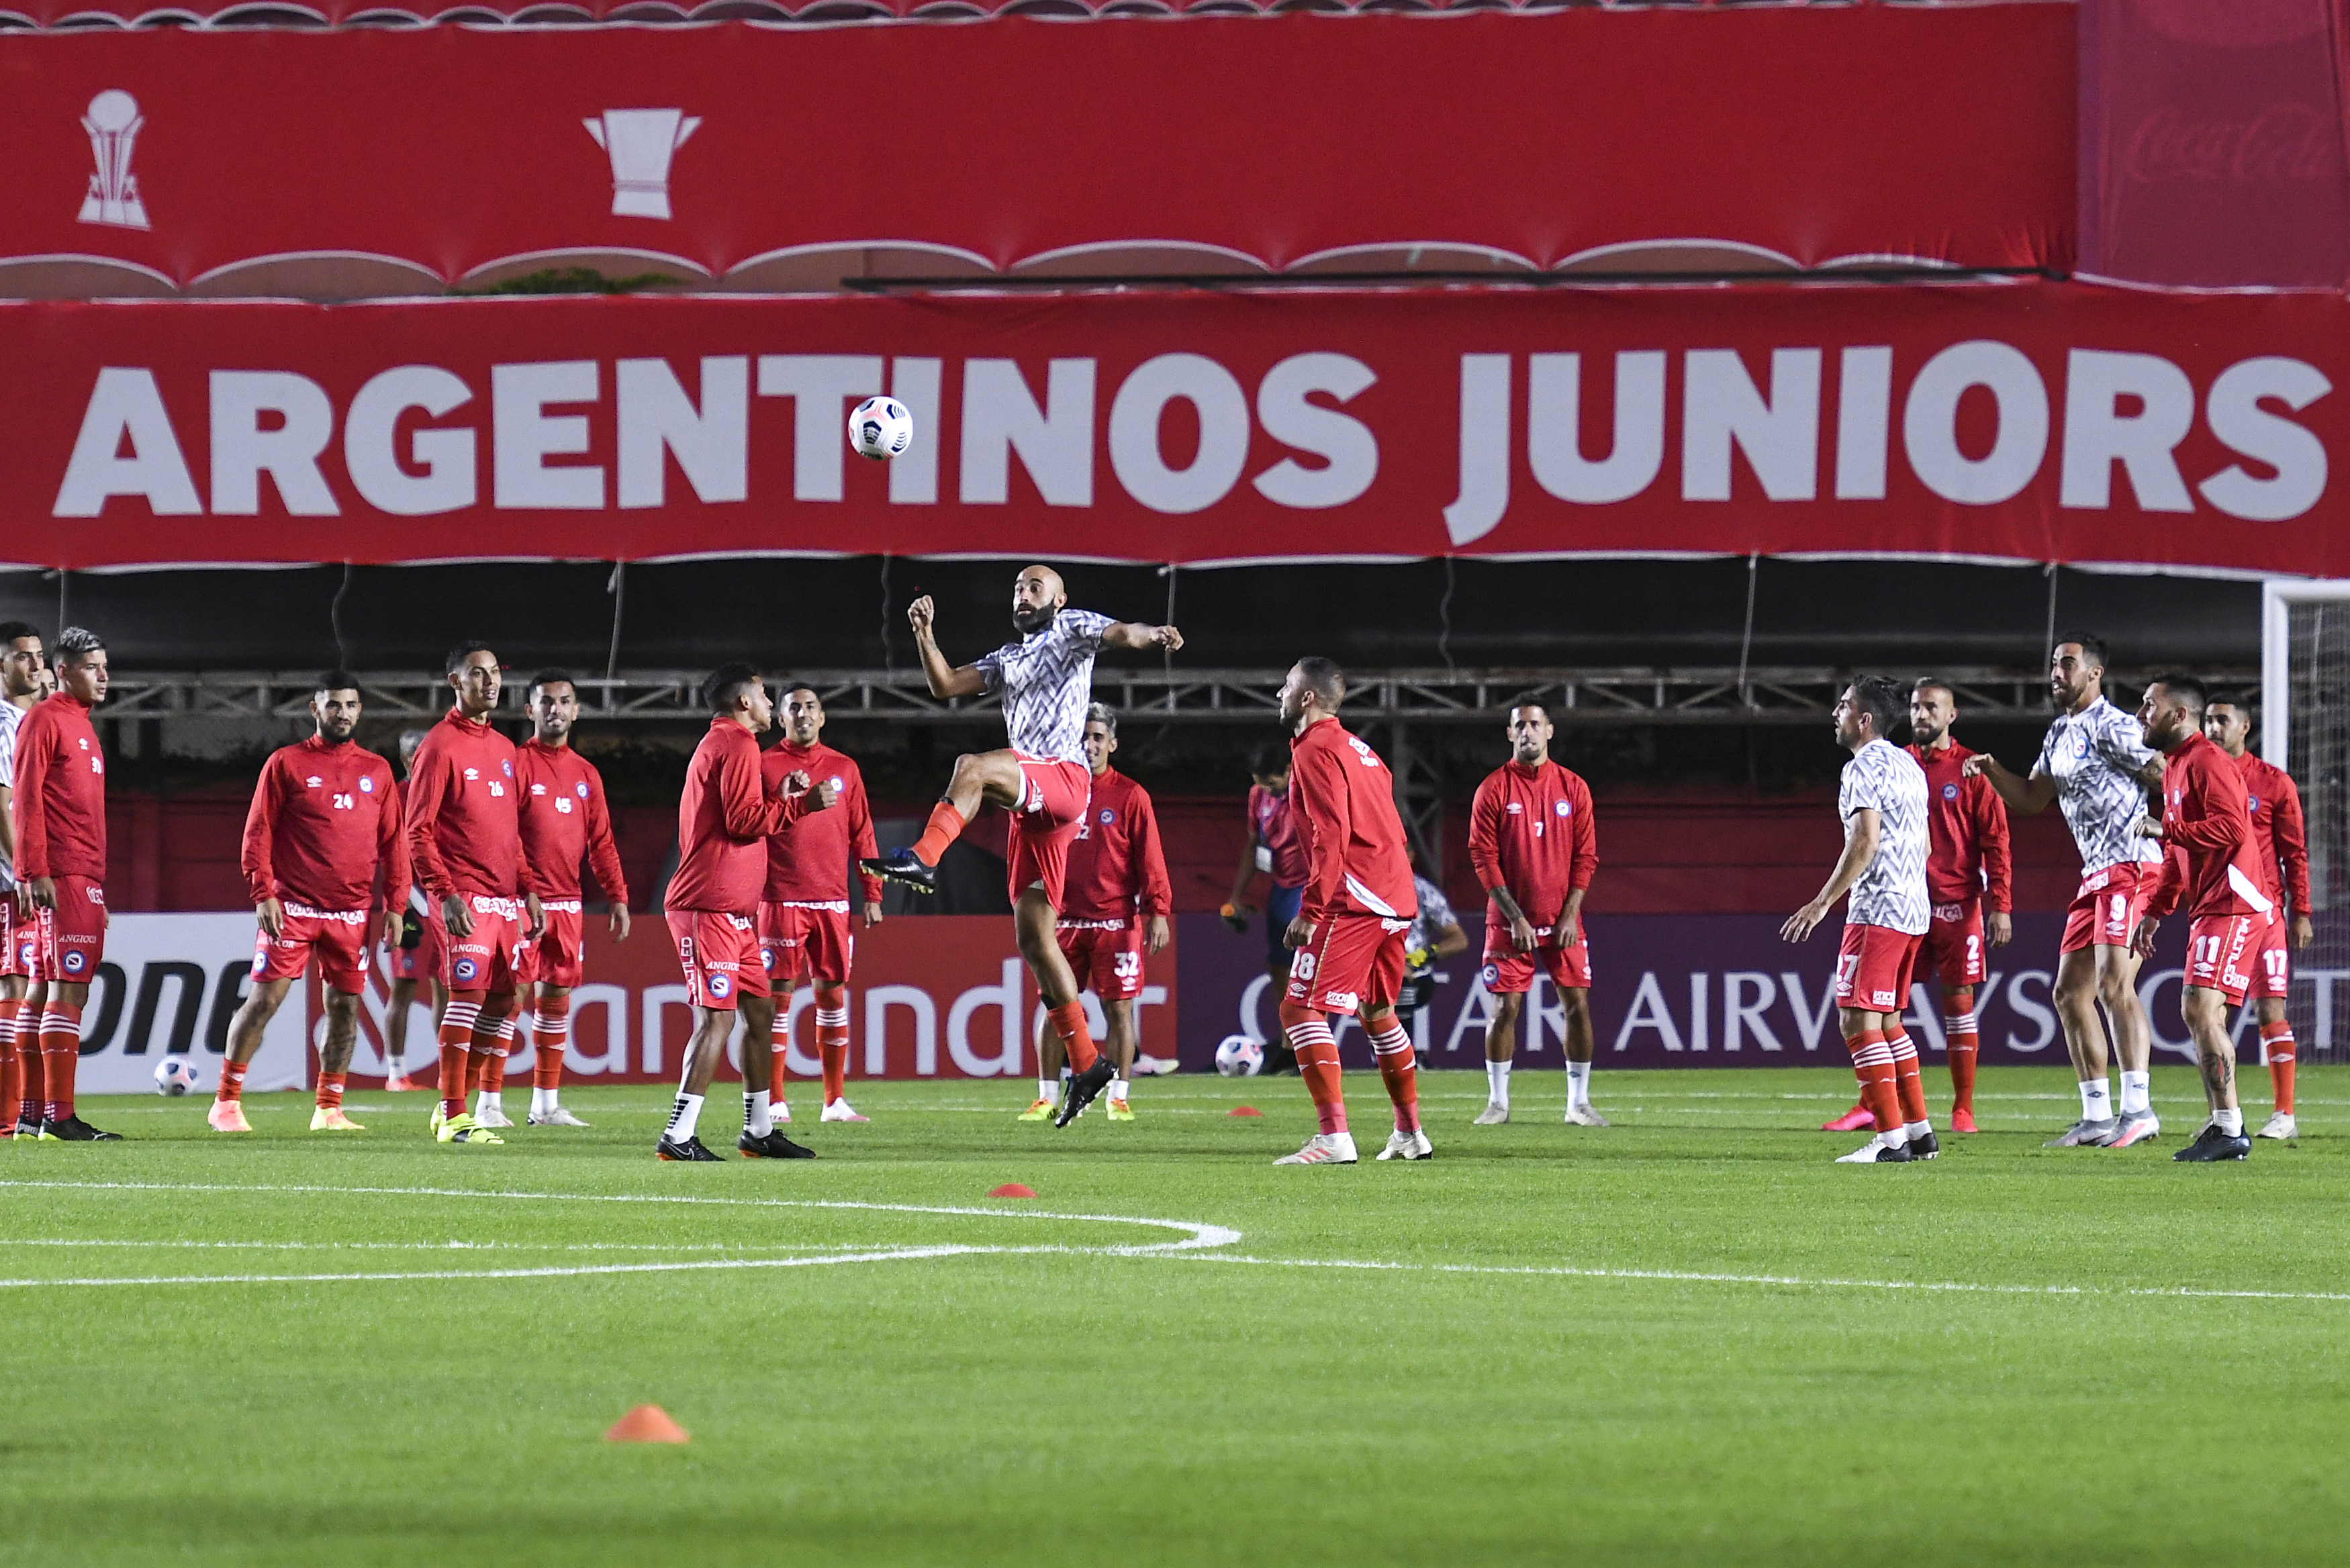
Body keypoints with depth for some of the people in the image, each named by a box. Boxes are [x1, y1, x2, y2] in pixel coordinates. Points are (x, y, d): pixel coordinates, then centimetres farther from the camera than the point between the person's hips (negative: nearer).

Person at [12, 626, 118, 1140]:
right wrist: (36, 871, -19)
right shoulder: (44, 721, -5)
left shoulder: (83, 727, 22)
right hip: (61, 879, -9)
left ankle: (42, 1112, 9)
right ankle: (58, 1114, -15)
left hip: (87, 880, 9)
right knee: (67, 989, -12)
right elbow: (26, 799, -12)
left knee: (71, 991, 8)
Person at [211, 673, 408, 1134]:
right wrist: (263, 894, -10)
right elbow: (258, 832, 0)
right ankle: (226, 1102, 0)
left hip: (354, 913, 4)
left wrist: (395, 905, 6)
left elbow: (393, 842, 14)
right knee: (265, 999, -7)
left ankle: (329, 1109, 12)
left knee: (346, 1007, 3)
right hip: (292, 907, -4)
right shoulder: (286, 764, 3)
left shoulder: (377, 771, 13)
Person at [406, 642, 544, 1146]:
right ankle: (453, 1117, -10)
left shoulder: (503, 748, 18)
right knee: (468, 993, -13)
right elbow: (419, 831, -10)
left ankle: (453, 1108, 16)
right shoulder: (441, 746, -6)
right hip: (465, 899, -8)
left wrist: (527, 888, 15)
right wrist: (446, 893, -18)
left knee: (504, 999, 7)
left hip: (506, 900, 8)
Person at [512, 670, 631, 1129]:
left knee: (558, 998, 7)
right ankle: (488, 1103, -4)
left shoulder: (586, 774, 14)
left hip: (568, 903, 6)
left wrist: (617, 897, 8)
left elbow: (601, 841, 16)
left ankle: (546, 1103, 14)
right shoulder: (517, 763, -4)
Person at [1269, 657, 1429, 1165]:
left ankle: (1334, 1136, -22)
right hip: (1396, 899, 10)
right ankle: (1411, 1133, 30)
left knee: (1300, 1009, -12)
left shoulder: (1316, 751, -8)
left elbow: (1331, 836, -18)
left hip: (1352, 903, -10)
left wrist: (1310, 909, -21)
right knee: (1376, 1011, 23)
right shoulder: (1359, 750, 20)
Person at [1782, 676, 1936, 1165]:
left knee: (1858, 1021, -10)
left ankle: (1891, 1138, -15)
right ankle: (1919, 1131, 16)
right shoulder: (1908, 766, 18)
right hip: (1913, 910, 10)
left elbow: (1865, 841, -20)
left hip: (1877, 910, -10)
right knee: (1888, 1022, 17)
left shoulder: (1864, 767, -11)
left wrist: (1824, 902, -20)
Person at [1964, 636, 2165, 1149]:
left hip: (2130, 866, -10)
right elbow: (2032, 799, 26)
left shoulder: (2110, 727, -9)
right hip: (2096, 875, 10)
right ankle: (2097, 1116, 11)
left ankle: (2138, 1106, -21)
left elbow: (2164, 776, -11)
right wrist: (1992, 771, 10)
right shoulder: (2059, 734, 19)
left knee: (2115, 984, -19)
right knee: (2070, 993, 8)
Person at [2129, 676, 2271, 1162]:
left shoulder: (2207, 761, -11)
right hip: (2208, 910, 11)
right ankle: (2224, 1127, 13)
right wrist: (2154, 912, 25)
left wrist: (2166, 830, -19)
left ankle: (2229, 1130, -16)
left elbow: (2232, 828, -24)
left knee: (2202, 1009, -16)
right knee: (2198, 1015, 10)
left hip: (2233, 907, -11)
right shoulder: (2175, 766, 21)